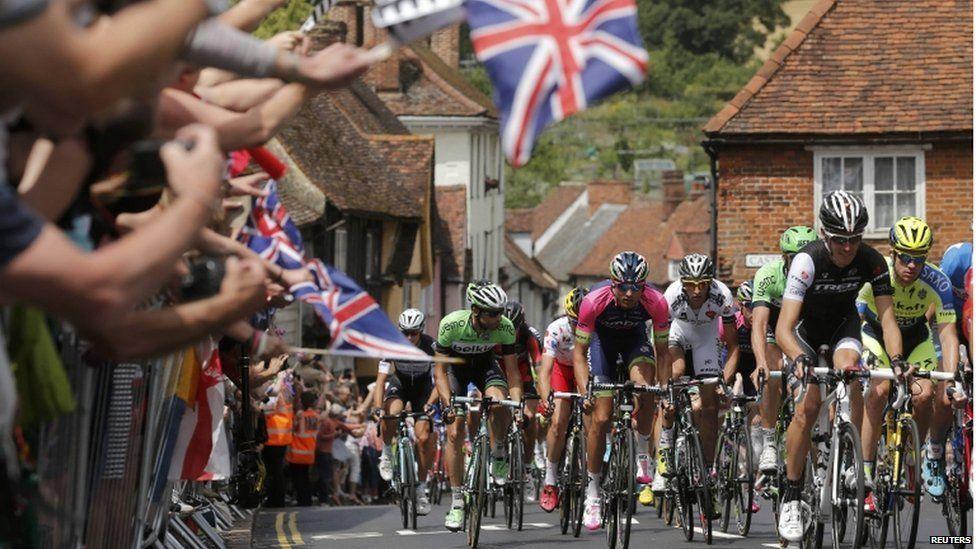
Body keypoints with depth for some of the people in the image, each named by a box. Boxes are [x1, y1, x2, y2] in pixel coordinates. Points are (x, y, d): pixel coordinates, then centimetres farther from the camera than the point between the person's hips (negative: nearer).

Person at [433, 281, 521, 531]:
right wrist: (448, 404, -40)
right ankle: (456, 503, -4)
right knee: (455, 433, -12)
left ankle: (498, 454, -5)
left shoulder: (505, 328, -28)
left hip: (485, 365, 1)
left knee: (498, 402, -33)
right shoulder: (451, 325, -34)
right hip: (455, 366, -1)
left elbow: (511, 370, -19)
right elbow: (440, 369, -27)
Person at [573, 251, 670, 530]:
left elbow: (662, 350, -17)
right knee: (600, 418, -8)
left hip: (635, 337, 1)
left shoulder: (656, 303, -31)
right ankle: (592, 493, 3)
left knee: (645, 388, -31)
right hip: (602, 337, -1)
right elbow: (579, 351, -24)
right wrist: (584, 391, -36)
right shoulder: (594, 301, -35)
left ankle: (642, 453, -8)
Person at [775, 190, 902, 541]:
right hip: (805, 328, -2)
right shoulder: (807, 261, -34)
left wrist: (896, 359, -42)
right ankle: (792, 497, -7)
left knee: (848, 368, -30)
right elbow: (784, 328, -39)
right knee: (808, 406, -19)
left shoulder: (871, 262, -24)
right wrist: (799, 359, -57)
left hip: (842, 324, 2)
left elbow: (887, 317, -24)